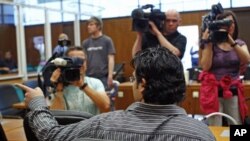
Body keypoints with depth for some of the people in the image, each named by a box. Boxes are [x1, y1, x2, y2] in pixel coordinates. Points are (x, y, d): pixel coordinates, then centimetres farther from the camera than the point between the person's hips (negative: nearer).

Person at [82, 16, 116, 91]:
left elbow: (111, 59, -5)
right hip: (89, 77, 4)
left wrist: (110, 75, -13)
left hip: (103, 77, -4)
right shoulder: (86, 42, 10)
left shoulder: (107, 40, -1)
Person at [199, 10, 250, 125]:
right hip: (214, 92, -2)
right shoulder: (211, 44, 1)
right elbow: (205, 67, -12)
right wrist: (208, 43, -14)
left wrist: (232, 42, -22)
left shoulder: (240, 44, 10)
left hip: (233, 92, 3)